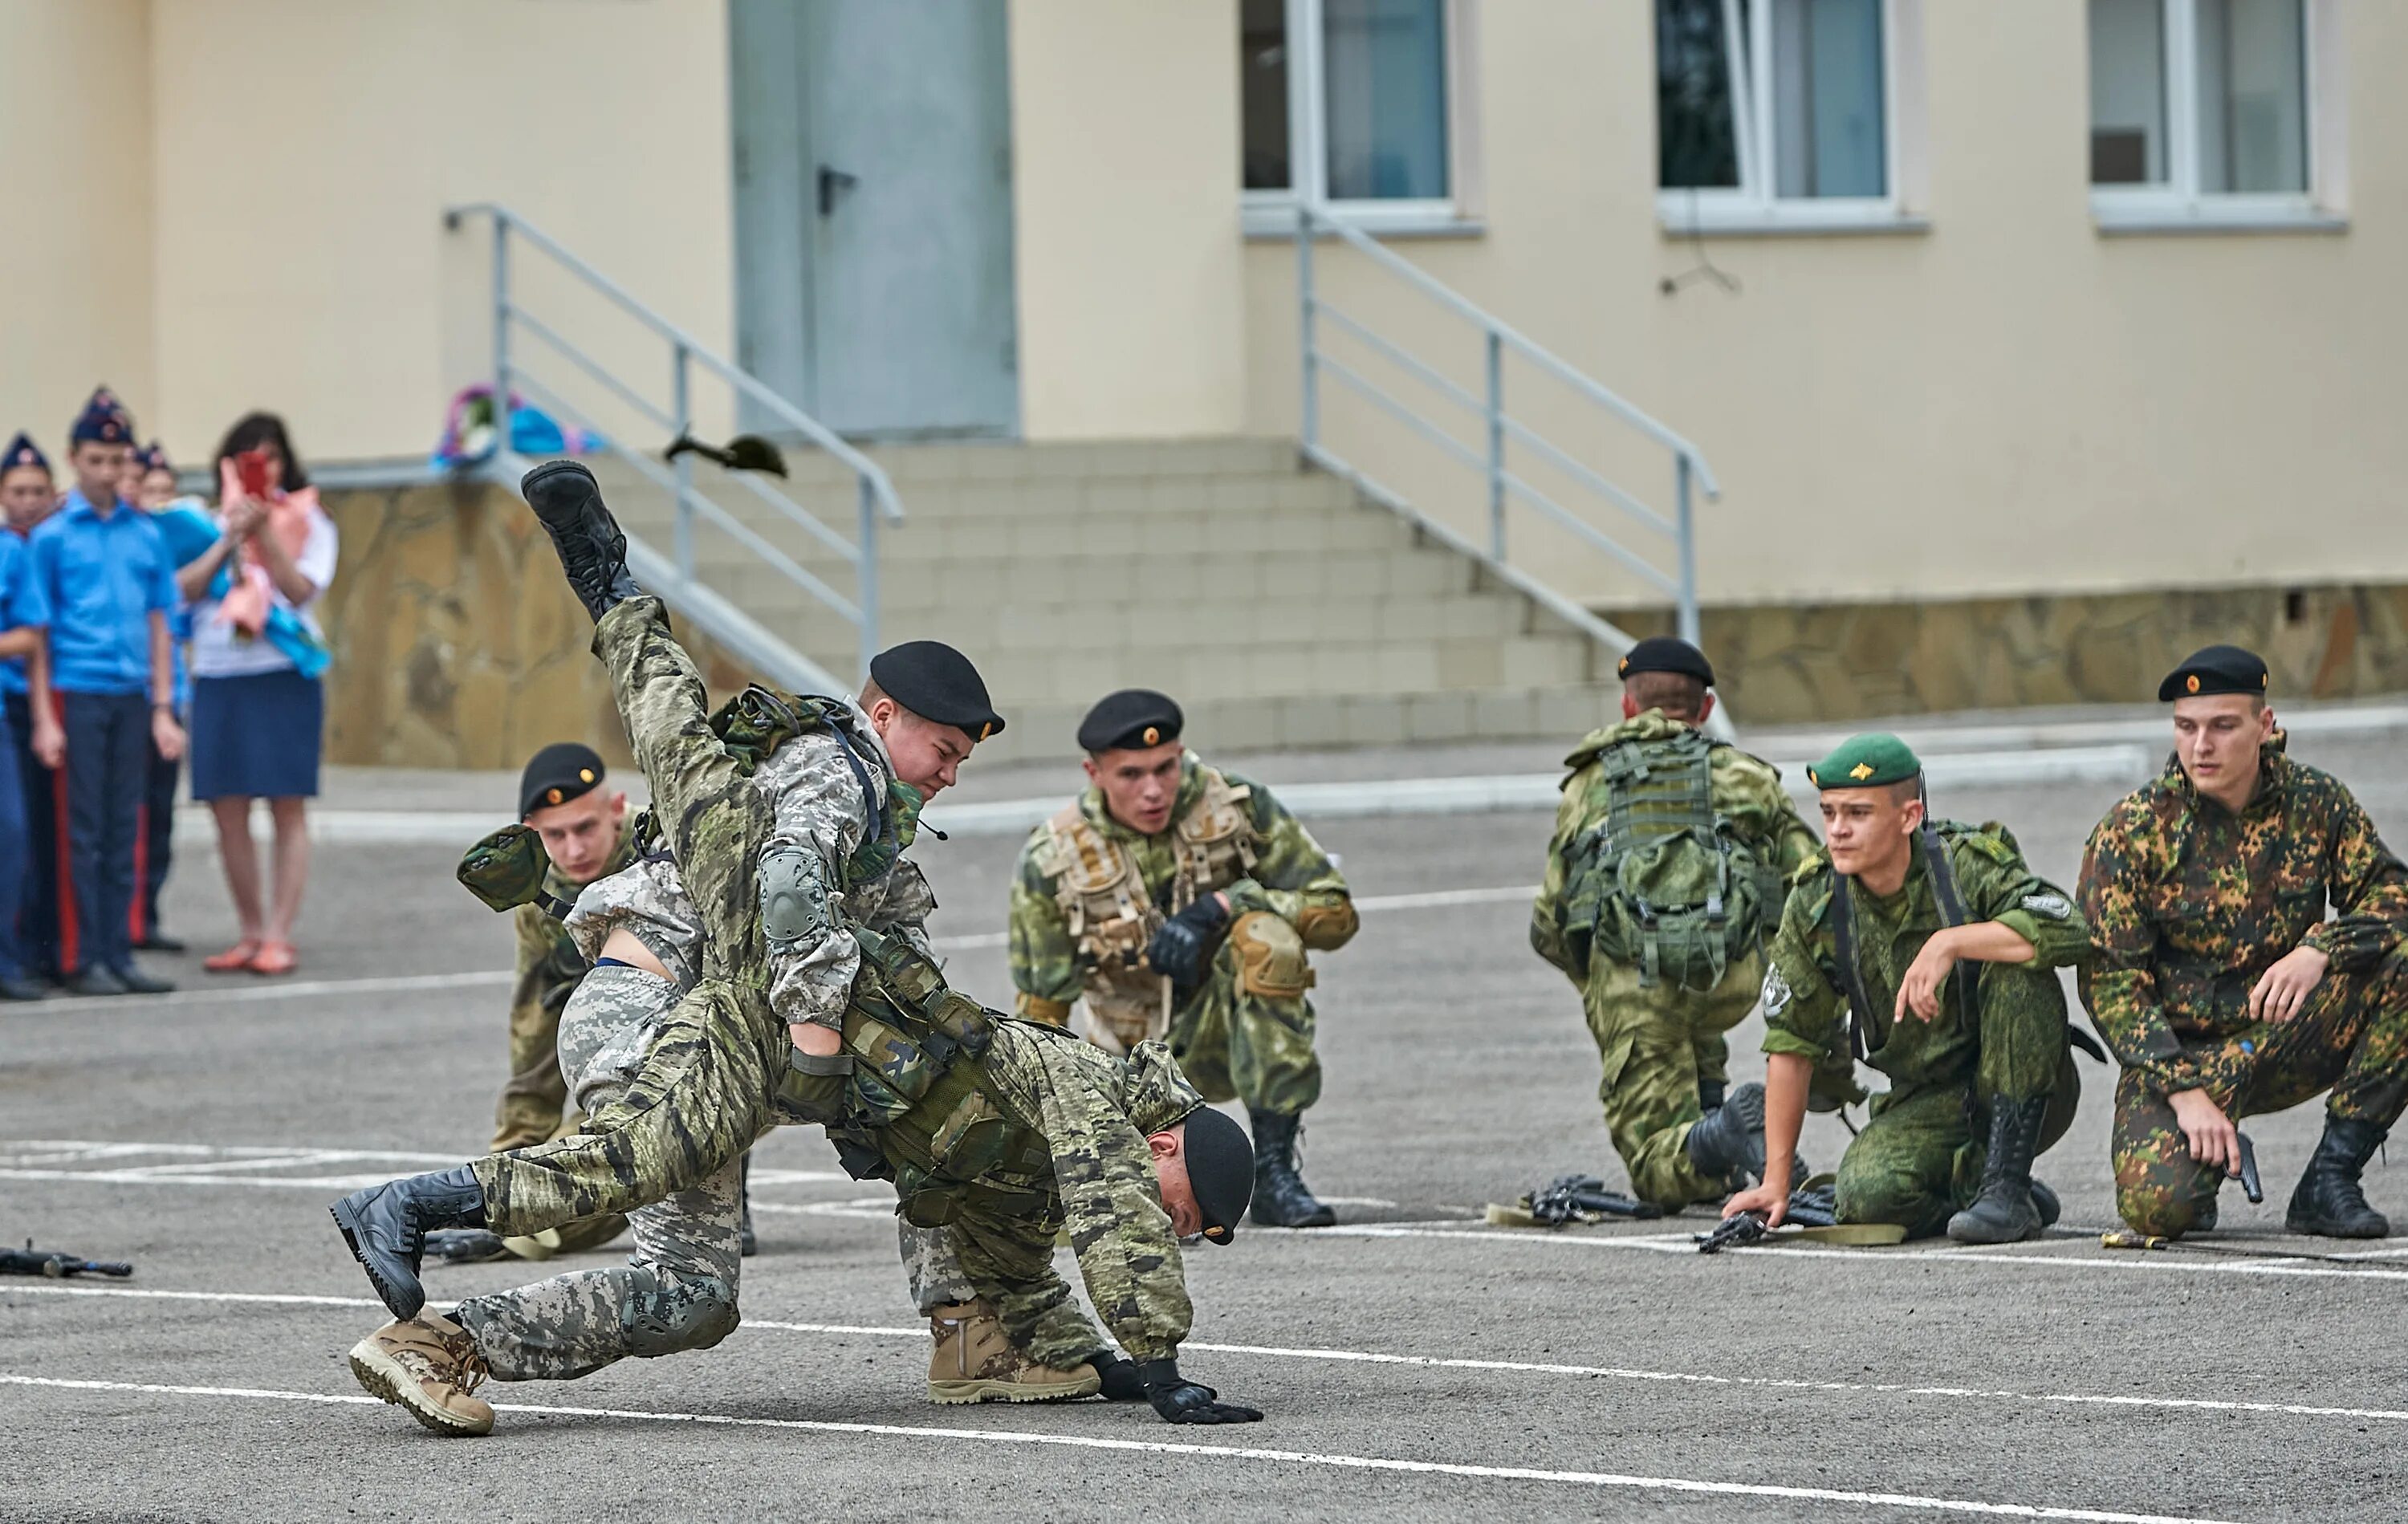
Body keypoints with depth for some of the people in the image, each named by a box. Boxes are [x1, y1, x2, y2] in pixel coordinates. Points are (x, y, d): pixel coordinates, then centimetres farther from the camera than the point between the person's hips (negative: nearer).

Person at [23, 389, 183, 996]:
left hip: (131, 696, 4)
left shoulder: (146, 535, 9)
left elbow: (158, 625, 13)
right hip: (78, 693, -4)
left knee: (123, 831, 7)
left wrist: (163, 709, 8)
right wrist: (43, 720, -8)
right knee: (84, 832, -1)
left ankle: (119, 956, 11)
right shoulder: (53, 535, -1)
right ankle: (84, 961, 2)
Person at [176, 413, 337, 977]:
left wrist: (265, 533, -12)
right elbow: (184, 588, 1)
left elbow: (300, 588, -6)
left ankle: (279, 936, -4)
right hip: (218, 680, 3)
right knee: (228, 813, 2)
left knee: (287, 808, -5)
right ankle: (250, 933, 11)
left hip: (283, 677, -3)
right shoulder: (211, 524, 13)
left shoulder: (309, 523, 8)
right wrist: (230, 540, -8)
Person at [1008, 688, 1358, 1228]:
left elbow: (1335, 915, -13)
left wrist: (1218, 906, -28)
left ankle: (1274, 1171, -27)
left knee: (1265, 936, -33)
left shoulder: (1237, 808, -13)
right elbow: (1041, 1006, -4)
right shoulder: (1050, 863, -12)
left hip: (1234, 1025, -2)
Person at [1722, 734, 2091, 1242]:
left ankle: (2007, 1187, -24)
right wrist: (1776, 1182, 0)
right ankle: (1967, 1185, 6)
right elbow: (1791, 1044, 1)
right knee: (1866, 1196, -29)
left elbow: (2066, 930, -31)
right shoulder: (1814, 904, -5)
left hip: (2023, 1090, -2)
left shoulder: (1970, 864, -15)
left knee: (2019, 972, -31)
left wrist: (1950, 942, -37)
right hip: (1925, 1102, 2)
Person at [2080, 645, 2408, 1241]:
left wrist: (2319, 949, -28)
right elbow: (2110, 980, -11)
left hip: (2290, 1038, 2)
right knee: (2157, 1205, -30)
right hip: (2179, 1052, -2)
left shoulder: (2316, 803, -2)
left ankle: (2332, 1177, -14)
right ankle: (2201, 1156, 11)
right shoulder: (2130, 832, -9)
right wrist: (2183, 1091, -22)